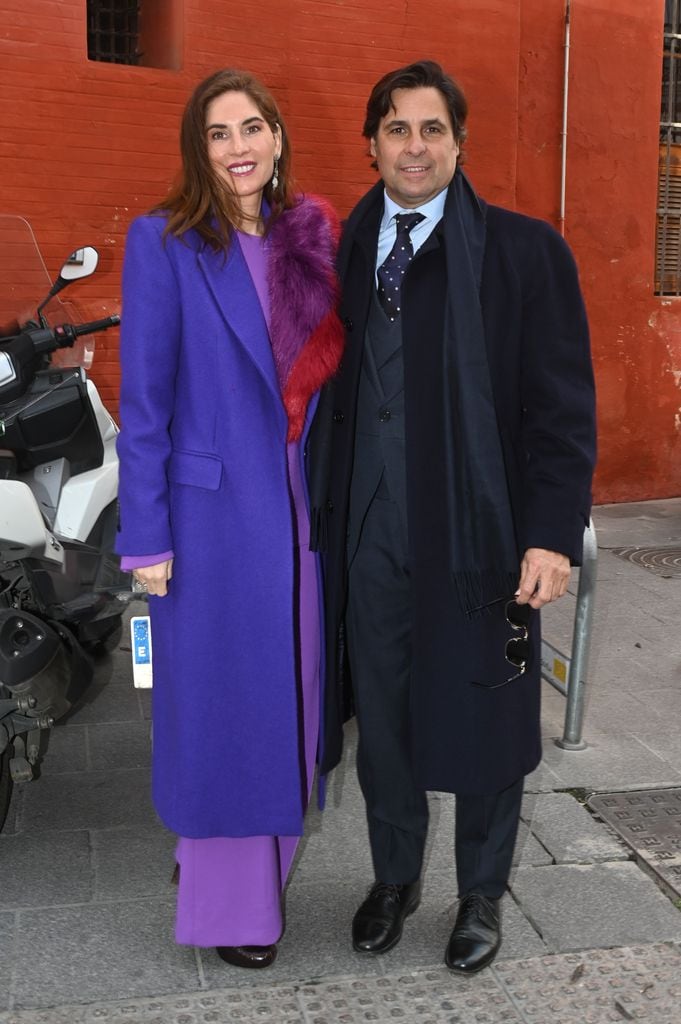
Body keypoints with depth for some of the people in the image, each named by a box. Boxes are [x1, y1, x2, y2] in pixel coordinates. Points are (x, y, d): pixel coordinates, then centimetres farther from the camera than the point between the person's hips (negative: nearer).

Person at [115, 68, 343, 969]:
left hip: (302, 509, 5)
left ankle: (268, 854, 36)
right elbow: (143, 402, -8)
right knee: (221, 698, 5)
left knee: (287, 689, 14)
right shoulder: (164, 243, -6)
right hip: (213, 512, -5)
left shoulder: (311, 237, 7)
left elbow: (332, 368, 9)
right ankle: (226, 903, 23)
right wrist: (146, 537, -11)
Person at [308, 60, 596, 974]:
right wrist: (323, 515, 3)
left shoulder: (524, 251, -4)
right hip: (370, 544, 3)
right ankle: (395, 878, 39)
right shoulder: (344, 252, 6)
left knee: (484, 726, 11)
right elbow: (329, 395, 6)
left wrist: (552, 534, -14)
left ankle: (482, 894, 36)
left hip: (480, 542, -3)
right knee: (382, 722, 16)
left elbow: (562, 405, -7)